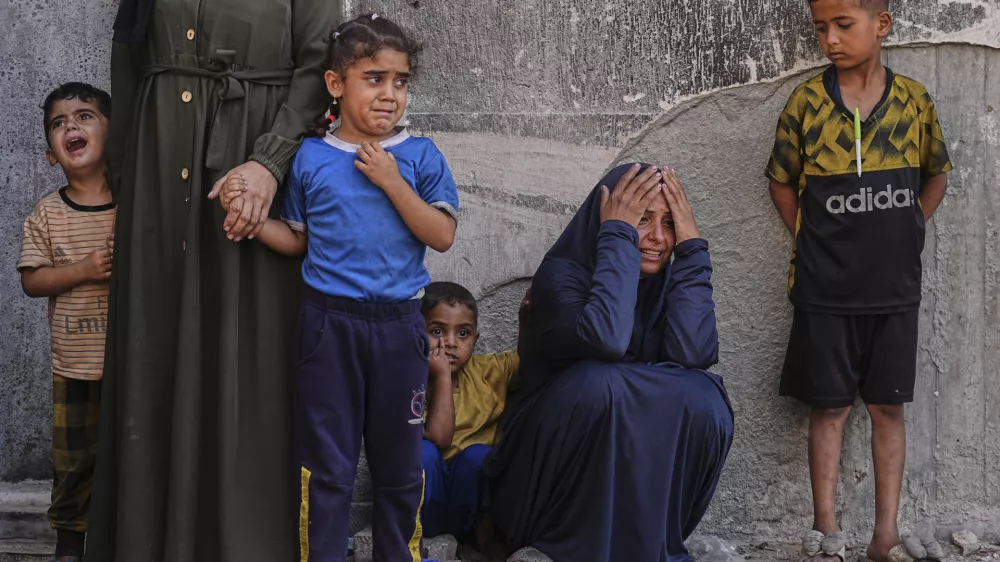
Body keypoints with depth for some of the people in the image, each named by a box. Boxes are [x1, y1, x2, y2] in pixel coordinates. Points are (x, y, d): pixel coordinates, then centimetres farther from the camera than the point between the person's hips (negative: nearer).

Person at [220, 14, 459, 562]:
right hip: (329, 324, 0)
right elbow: (296, 240, 8)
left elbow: (442, 236, -7)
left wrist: (392, 183, -15)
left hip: (398, 325, 1)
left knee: (399, 460, 12)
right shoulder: (310, 159, 1)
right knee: (325, 461, 5)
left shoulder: (420, 156, 0)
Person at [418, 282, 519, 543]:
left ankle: (464, 532, -10)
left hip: (472, 487, 3)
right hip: (426, 490, -2)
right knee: (422, 451, -29)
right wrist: (442, 377, -26)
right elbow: (439, 438, -25)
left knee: (478, 454, -26)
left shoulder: (486, 371, -1)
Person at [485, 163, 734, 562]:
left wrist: (692, 247, -19)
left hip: (637, 452, 4)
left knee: (701, 401, -24)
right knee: (599, 382, -33)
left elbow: (694, 355, -21)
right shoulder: (562, 273, -15)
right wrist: (617, 235, -28)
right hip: (553, 456, -4)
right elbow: (606, 339, -37)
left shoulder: (667, 282, 0)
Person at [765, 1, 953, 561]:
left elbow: (937, 174, 12)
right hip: (826, 290, -1)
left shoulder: (914, 99, -1)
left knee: (889, 407, 7)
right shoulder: (806, 101, -5)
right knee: (830, 408, 4)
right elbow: (782, 180, 6)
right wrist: (811, 241, -1)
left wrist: (904, 235, 4)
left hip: (895, 287, 2)